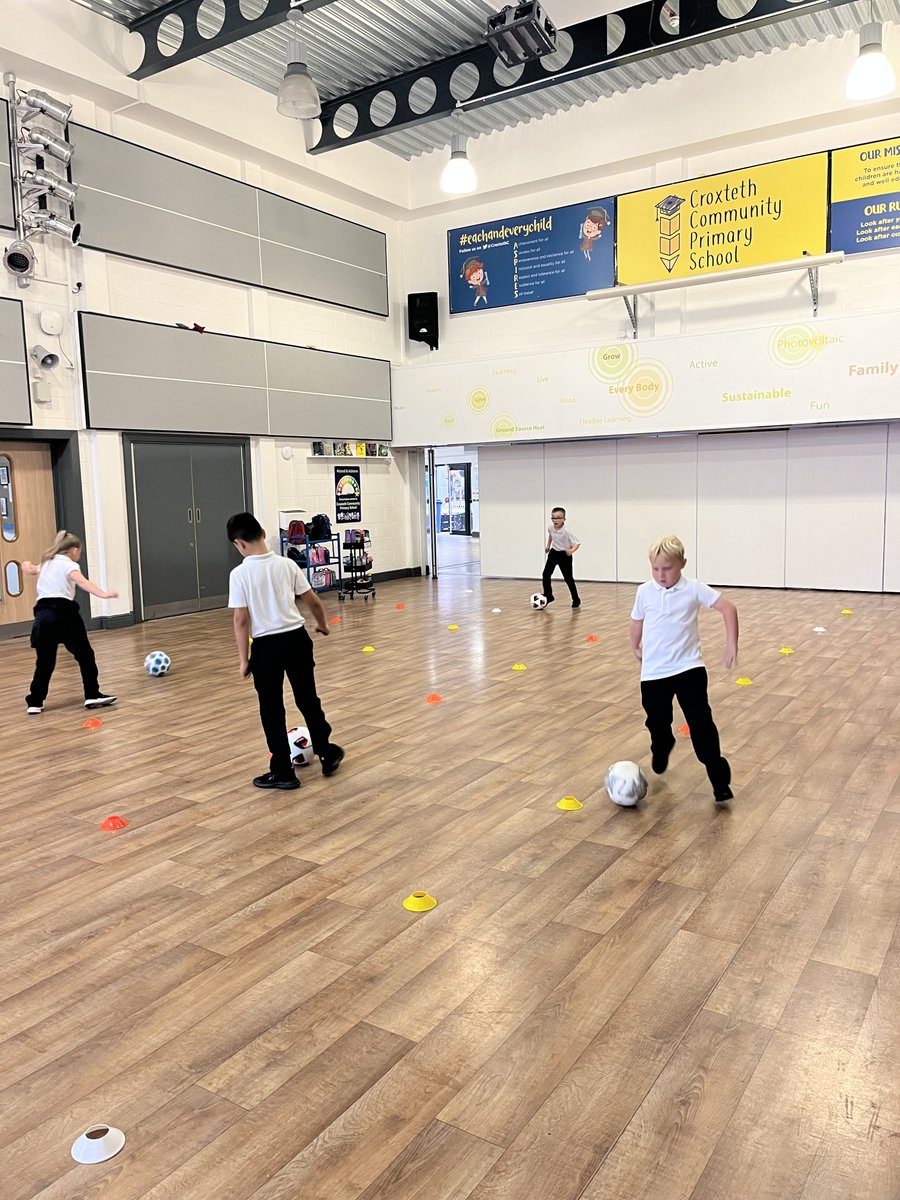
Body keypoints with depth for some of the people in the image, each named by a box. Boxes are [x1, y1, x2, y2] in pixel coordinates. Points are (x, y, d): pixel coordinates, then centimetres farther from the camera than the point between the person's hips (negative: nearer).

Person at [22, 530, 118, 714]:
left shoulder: (47, 564, 24)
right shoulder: (68, 565, 2)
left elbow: (30, 570, 47)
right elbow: (82, 582, -19)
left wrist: (27, 566, 71)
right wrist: (103, 594, -34)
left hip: (43, 615, 6)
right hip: (62, 613, -6)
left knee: (44, 662, 12)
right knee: (84, 655, 4)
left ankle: (34, 703, 10)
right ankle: (93, 696, 3)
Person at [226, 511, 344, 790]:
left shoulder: (239, 574, -11)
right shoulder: (287, 565, -2)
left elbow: (241, 620, -12)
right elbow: (313, 602, 3)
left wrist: (243, 658, -3)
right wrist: (322, 625, 23)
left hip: (266, 645, -3)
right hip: (296, 638, 4)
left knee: (272, 710, 9)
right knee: (308, 699, 19)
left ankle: (283, 772, 16)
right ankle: (327, 753, 32)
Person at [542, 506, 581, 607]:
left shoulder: (567, 531, -28)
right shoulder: (550, 527, -9)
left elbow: (577, 543, -27)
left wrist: (571, 550, -45)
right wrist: (548, 545, 22)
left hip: (565, 555, -5)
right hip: (554, 553, 5)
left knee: (568, 578, -1)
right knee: (546, 575, -1)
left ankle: (576, 600, 15)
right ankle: (548, 596, 14)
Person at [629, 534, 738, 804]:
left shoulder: (693, 589, -8)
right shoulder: (644, 592, -1)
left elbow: (728, 608, -9)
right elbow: (637, 620, 17)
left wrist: (731, 644, -16)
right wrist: (635, 647, 27)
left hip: (689, 668, -2)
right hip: (653, 672, 2)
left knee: (701, 724, -7)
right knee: (657, 723, 13)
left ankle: (720, 781, 3)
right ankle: (661, 749, 48)